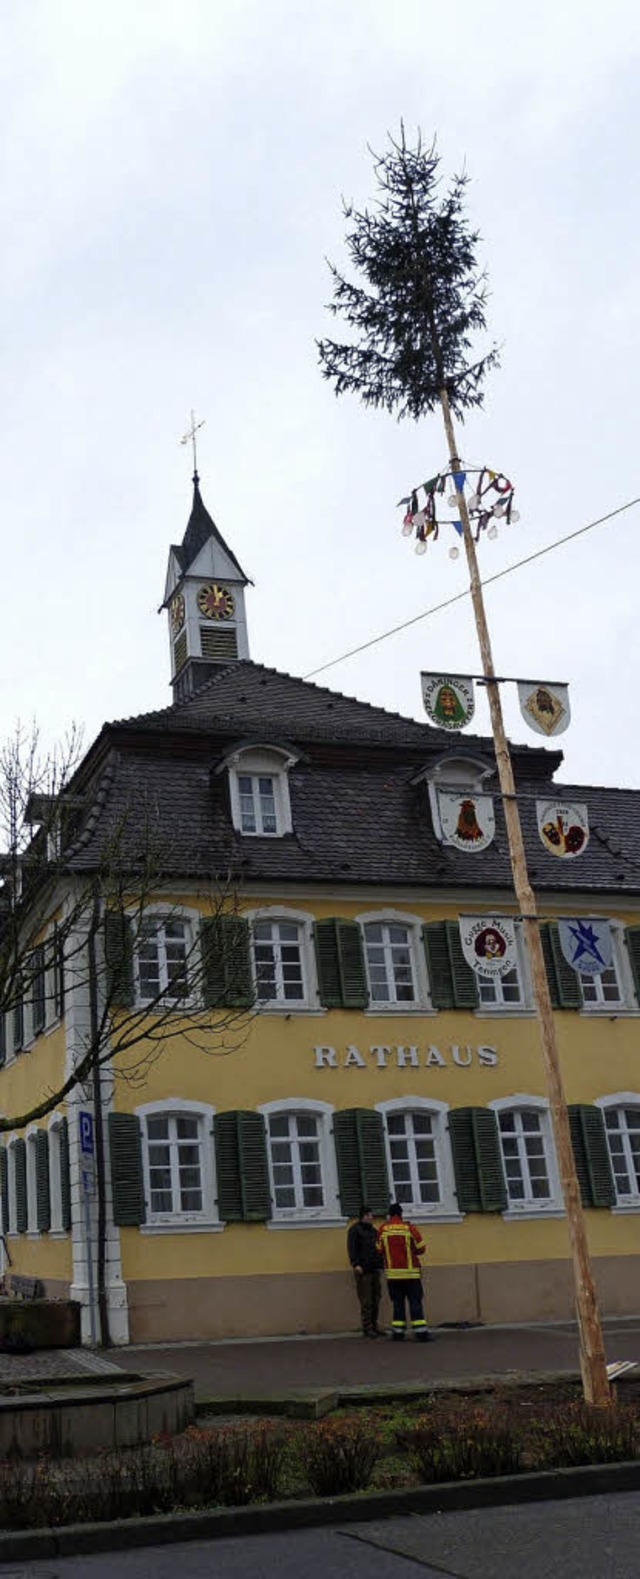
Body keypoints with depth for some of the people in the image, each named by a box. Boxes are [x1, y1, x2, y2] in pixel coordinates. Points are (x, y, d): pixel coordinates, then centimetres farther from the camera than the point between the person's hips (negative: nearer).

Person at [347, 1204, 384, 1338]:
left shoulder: (373, 1230, 21)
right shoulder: (355, 1229, 0)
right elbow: (351, 1248, -9)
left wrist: (380, 1262, 15)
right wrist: (356, 1264, -19)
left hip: (375, 1270, 7)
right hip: (363, 1271, -7)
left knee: (376, 1301, 7)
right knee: (366, 1302, -7)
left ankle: (374, 1327, 13)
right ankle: (367, 1329, -3)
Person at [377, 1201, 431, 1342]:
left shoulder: (382, 1229, -2)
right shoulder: (410, 1228, -8)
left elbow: (379, 1250, 6)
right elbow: (421, 1248, -2)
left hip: (392, 1273, 2)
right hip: (410, 1272, -2)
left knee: (397, 1303, 11)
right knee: (415, 1302, 0)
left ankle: (397, 1332, 9)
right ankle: (420, 1332, -8)